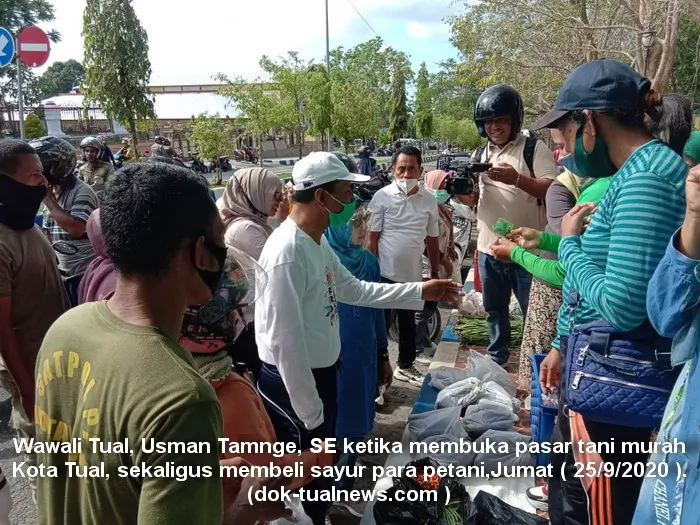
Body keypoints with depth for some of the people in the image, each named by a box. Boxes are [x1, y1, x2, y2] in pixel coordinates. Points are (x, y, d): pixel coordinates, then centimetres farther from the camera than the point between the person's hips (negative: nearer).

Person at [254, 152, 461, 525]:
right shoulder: (287, 252, -27)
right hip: (292, 382, -9)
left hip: (320, 372, 10)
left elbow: (355, 290, 15)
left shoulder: (317, 242, 4)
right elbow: (285, 341, -26)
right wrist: (310, 415, -20)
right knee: (304, 479, 11)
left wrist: (420, 291, 12)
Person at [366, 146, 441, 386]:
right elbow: (372, 238, -8)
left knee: (408, 324, 19)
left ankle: (405, 366, 37)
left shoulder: (429, 200, 0)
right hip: (385, 274, -4)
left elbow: (432, 240, 8)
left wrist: (435, 273, 10)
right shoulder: (382, 197, -10)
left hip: (413, 275, 4)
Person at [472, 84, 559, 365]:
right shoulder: (479, 155, 11)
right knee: (494, 309, 20)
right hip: (488, 249, 6)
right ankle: (496, 357, 37)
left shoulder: (534, 149, -6)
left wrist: (516, 178, -29)